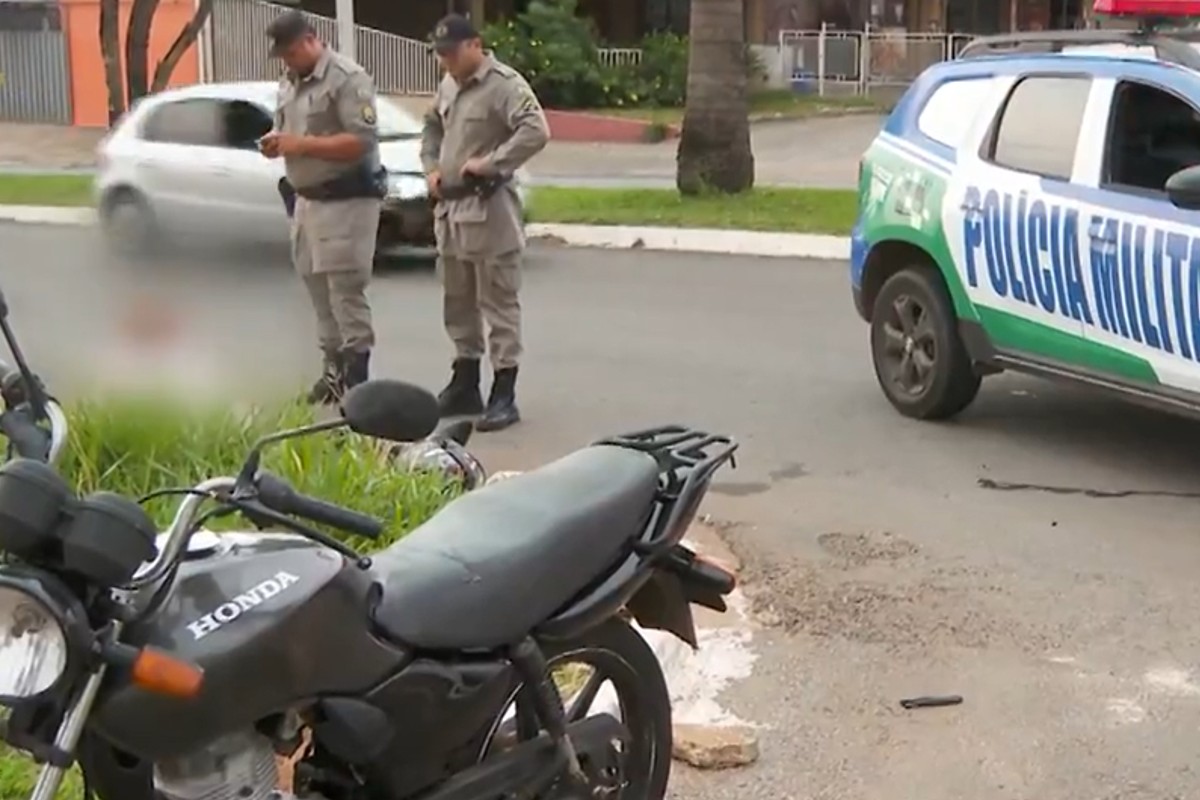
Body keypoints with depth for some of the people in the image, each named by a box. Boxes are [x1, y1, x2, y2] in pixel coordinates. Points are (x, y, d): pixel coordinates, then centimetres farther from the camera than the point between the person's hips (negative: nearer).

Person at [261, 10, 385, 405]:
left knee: (346, 293, -8)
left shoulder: (348, 78, -13)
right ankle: (333, 371, 19)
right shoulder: (289, 83, 14)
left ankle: (356, 378, -3)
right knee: (319, 292, 11)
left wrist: (303, 144, -23)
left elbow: (362, 141, -21)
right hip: (306, 201, 8)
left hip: (346, 201, -8)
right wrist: (276, 141, 1)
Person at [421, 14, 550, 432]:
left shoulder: (504, 84, -13)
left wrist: (490, 163, -23)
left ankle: (504, 395, 0)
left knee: (498, 303, -4)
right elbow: (432, 128, 29)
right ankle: (465, 385, 28)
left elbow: (536, 131, -26)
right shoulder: (448, 86, 13)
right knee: (457, 302, 16)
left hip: (488, 209, -9)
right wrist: (431, 168, 12)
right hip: (450, 209, 9)